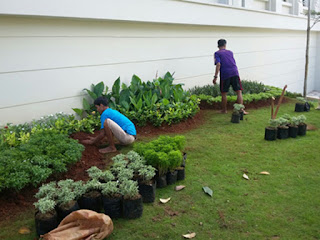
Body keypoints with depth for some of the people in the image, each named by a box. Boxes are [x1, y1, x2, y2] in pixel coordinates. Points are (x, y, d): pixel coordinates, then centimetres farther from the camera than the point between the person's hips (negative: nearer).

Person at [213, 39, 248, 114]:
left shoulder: (217, 53, 6)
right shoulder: (230, 52, 20)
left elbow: (218, 64, -9)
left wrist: (215, 76, -11)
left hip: (225, 74, -3)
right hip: (234, 73, 3)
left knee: (224, 93, 11)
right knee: (239, 92, 3)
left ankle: (224, 110, 20)